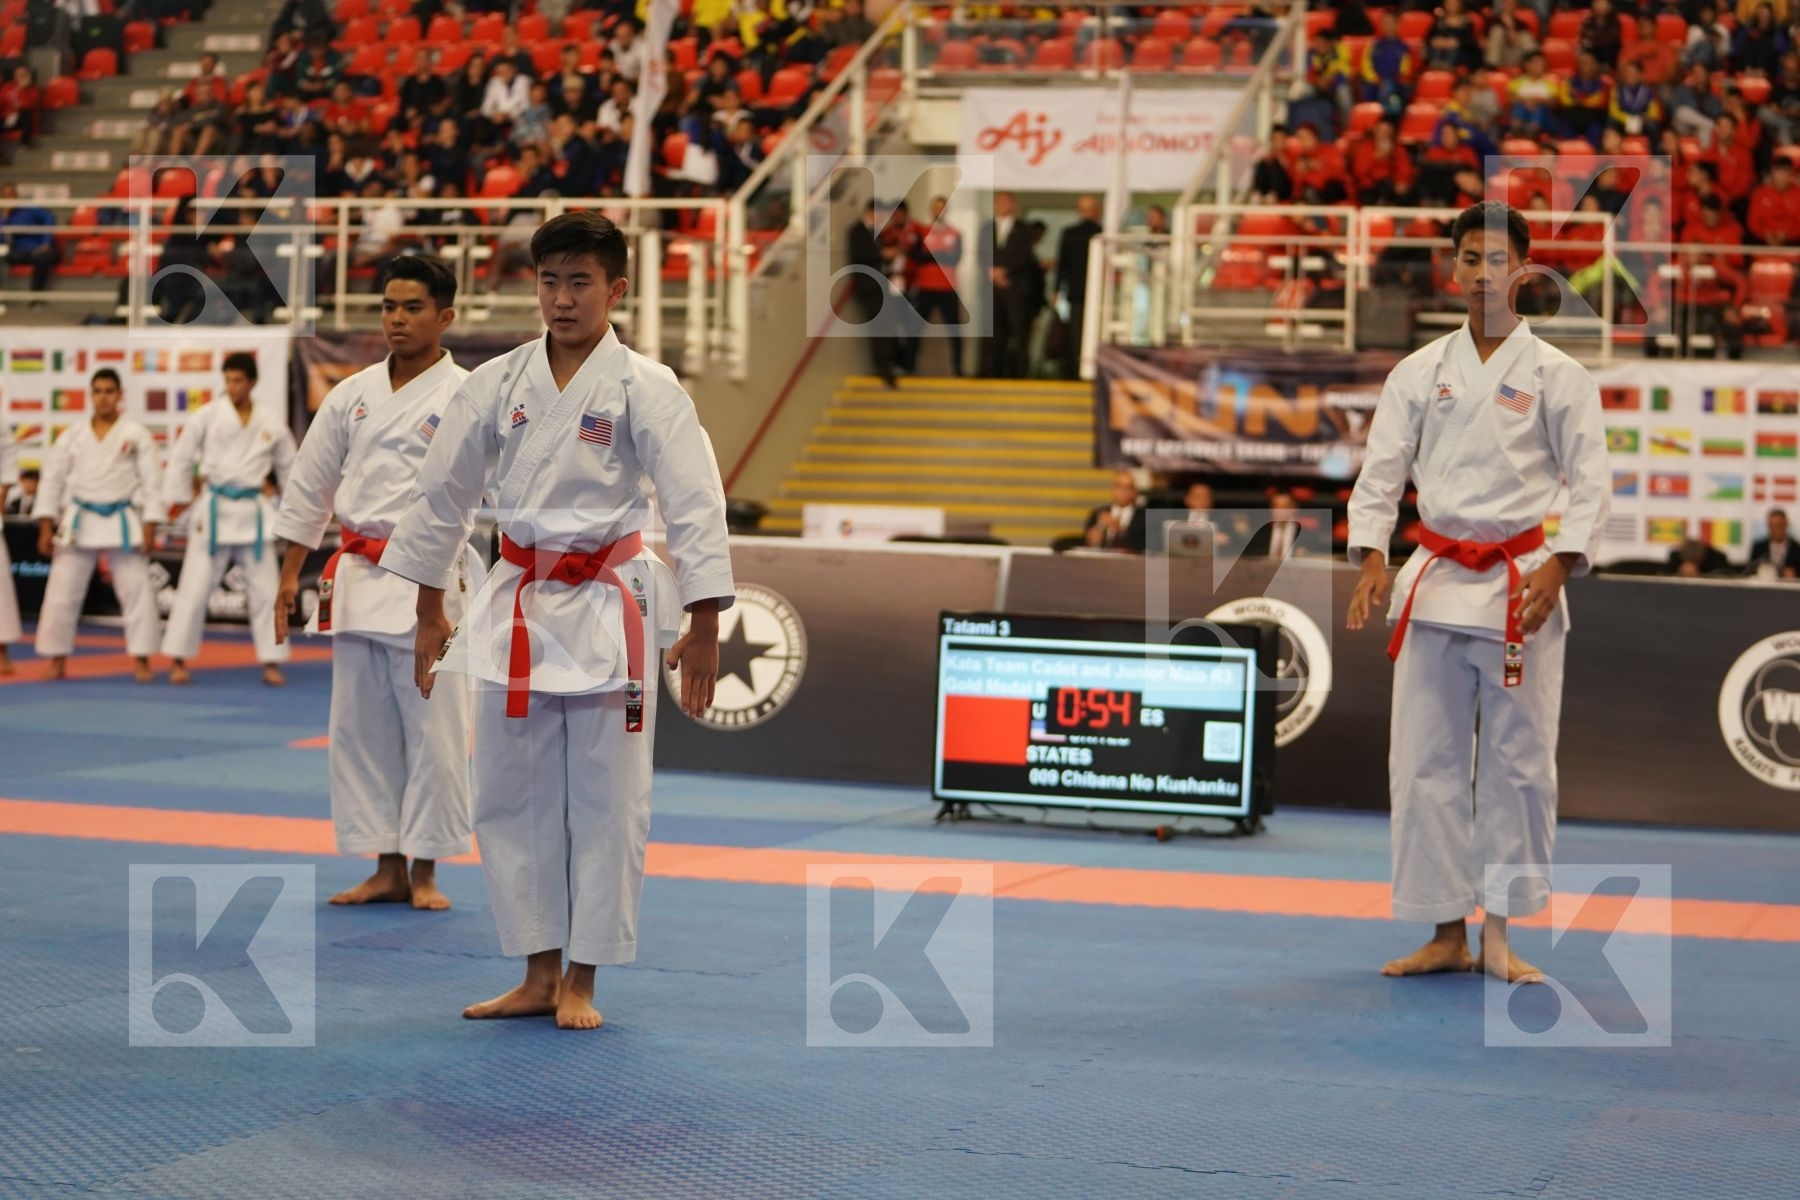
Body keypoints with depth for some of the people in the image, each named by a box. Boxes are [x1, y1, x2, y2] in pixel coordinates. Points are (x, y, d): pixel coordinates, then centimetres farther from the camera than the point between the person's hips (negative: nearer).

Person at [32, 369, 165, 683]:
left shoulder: (137, 435, 0)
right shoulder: (72, 436, 4)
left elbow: (150, 482, -1)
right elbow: (52, 480, 6)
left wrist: (150, 528, -7)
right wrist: (46, 527, 0)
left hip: (123, 523, -1)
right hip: (79, 521, 1)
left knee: (137, 591, -1)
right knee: (62, 592, 0)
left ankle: (141, 660, 9)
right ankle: (58, 660, 11)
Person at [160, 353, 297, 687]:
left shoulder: (272, 426, 2)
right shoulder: (208, 416, -4)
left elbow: (288, 467, 14)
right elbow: (182, 456, 1)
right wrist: (179, 498, 0)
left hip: (253, 513, 2)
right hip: (213, 510, -2)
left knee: (266, 590, 4)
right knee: (195, 588, -1)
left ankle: (271, 663, 12)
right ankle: (179, 660, 8)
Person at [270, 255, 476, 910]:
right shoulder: (352, 395, 9)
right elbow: (308, 487, 15)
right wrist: (290, 575, 13)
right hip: (358, 576, 5)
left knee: (432, 728, -2)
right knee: (360, 726, 8)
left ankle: (425, 870, 10)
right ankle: (387, 868, 19)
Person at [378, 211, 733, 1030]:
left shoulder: (645, 388, -6)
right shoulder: (496, 384, 4)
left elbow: (695, 507, -9)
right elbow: (442, 493, 11)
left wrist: (703, 631, -13)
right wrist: (429, 613, 13)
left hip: (607, 609, -4)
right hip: (516, 608, 4)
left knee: (605, 800, 0)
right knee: (512, 796, 7)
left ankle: (581, 982, 11)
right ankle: (538, 976, 18)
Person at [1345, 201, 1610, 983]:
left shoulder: (1555, 376, 1)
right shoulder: (1421, 372, 8)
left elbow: (1590, 481, -1)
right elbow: (1380, 472, 6)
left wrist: (1558, 565, -13)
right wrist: (1371, 557, -7)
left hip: (1520, 586, -2)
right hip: (1435, 581, 3)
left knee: (1519, 764, 0)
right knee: (1425, 762, 3)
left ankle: (1499, 933, 11)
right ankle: (1447, 933, 12)